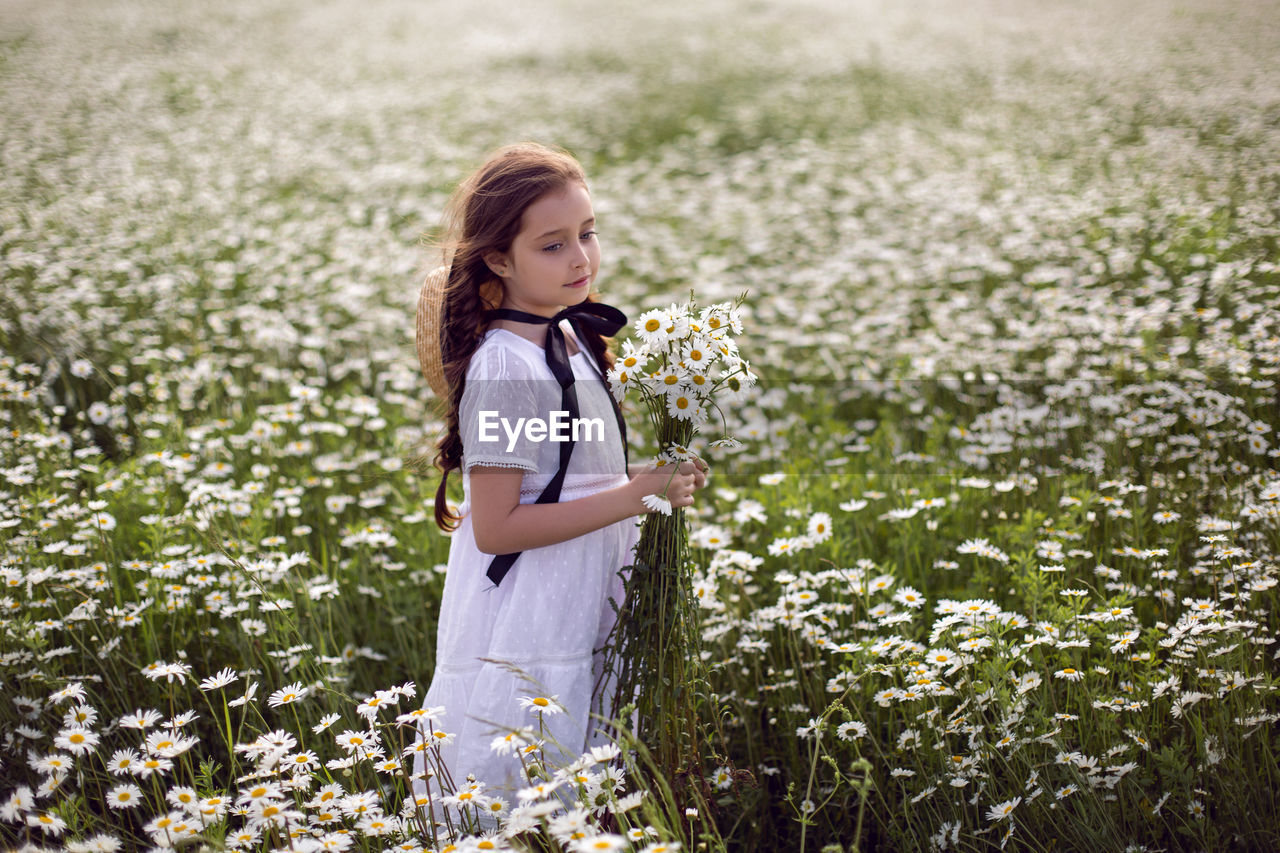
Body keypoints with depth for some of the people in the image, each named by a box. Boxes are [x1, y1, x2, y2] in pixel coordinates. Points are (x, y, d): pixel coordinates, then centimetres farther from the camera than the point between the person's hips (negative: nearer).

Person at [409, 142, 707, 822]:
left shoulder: (572, 338, 7)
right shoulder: (506, 370, -20)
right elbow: (495, 528, -22)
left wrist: (662, 477, 4)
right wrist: (634, 495, -22)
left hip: (585, 632, 9)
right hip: (522, 656, -9)